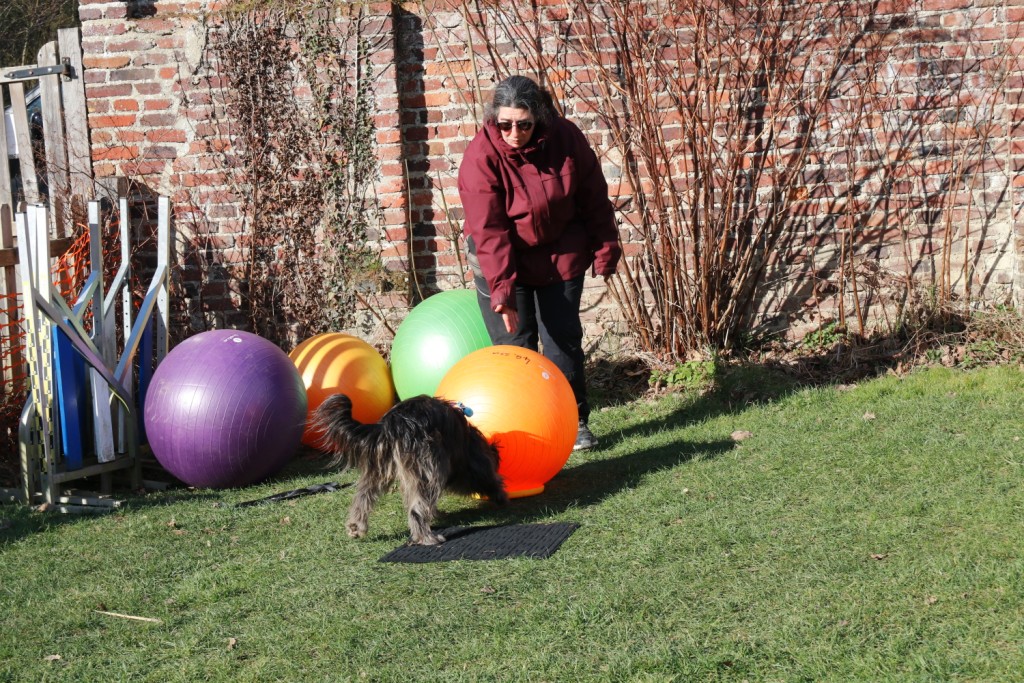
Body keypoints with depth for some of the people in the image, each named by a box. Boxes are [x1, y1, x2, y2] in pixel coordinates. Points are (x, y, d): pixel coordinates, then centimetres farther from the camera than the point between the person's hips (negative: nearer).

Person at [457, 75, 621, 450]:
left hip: (560, 257, 2)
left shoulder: (565, 137, -15)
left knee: (564, 340, 6)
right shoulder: (482, 156, -23)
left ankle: (575, 421, 17)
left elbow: (594, 197, -3)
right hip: (503, 261, -2)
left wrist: (605, 249, 0)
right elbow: (488, 230, -26)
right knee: (514, 344, -2)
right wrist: (501, 289, -32)